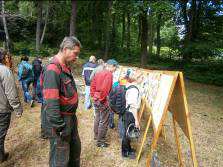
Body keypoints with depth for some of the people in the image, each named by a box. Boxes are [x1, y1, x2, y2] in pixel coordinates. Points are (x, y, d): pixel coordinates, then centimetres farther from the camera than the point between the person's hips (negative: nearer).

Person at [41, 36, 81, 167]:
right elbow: (51, 103, -27)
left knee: (75, 148, 26)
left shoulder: (66, 68, 8)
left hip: (70, 118, 9)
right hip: (59, 121, -9)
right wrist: (60, 126, -22)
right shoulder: (53, 70, -23)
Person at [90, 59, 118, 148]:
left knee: (97, 119, 23)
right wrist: (102, 98, -15)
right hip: (103, 102, -9)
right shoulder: (109, 74, -17)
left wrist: (94, 96, 14)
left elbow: (92, 85, 10)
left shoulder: (98, 73, 8)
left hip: (96, 100, 9)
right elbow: (105, 89, -27)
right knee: (103, 122, 5)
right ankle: (100, 141, 17)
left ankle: (96, 135, 40)